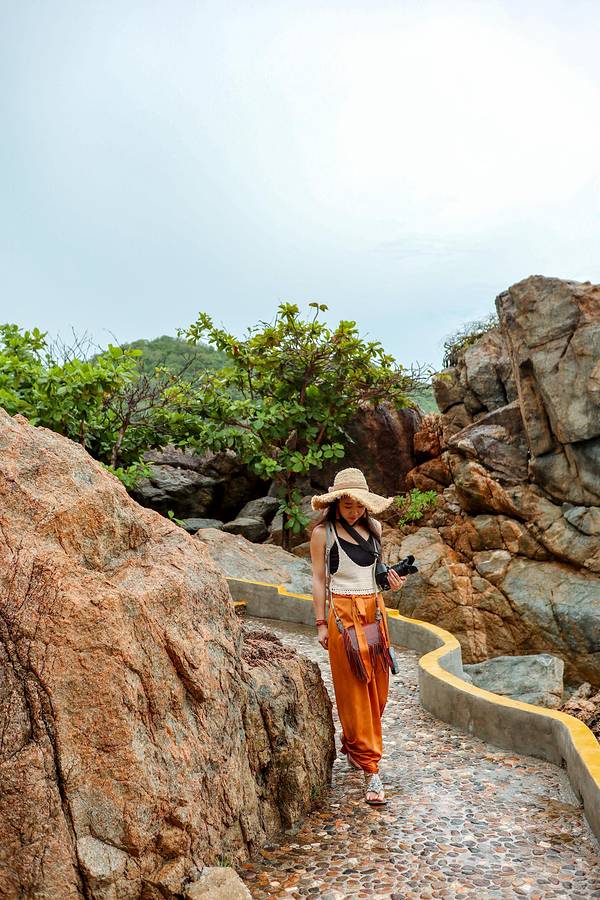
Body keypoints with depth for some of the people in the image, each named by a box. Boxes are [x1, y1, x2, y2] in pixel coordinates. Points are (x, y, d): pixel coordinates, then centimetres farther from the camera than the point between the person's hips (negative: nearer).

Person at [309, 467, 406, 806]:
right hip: (343, 613, -5)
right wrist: (322, 623, -3)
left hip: (375, 610, 5)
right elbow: (319, 579, -1)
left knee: (377, 687, 10)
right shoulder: (322, 532, -4)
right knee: (354, 690, -3)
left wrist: (393, 578, -2)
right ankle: (371, 768, 3)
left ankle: (354, 746, 34)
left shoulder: (374, 528, 9)